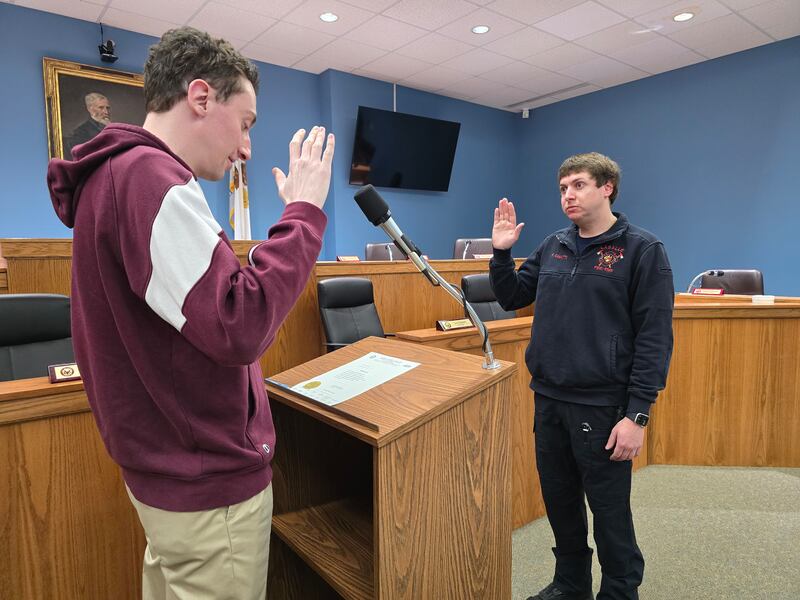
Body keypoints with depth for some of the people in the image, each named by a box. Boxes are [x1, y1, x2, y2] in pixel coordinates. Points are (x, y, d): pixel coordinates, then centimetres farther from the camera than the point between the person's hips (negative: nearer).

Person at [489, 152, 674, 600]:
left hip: (602, 407, -5)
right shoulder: (553, 246, 8)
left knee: (610, 512, 9)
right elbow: (511, 298, 15)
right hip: (548, 400, 6)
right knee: (560, 501, 19)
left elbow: (655, 338, -12)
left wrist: (637, 414, -16)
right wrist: (502, 251, 1)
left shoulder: (641, 249, -8)